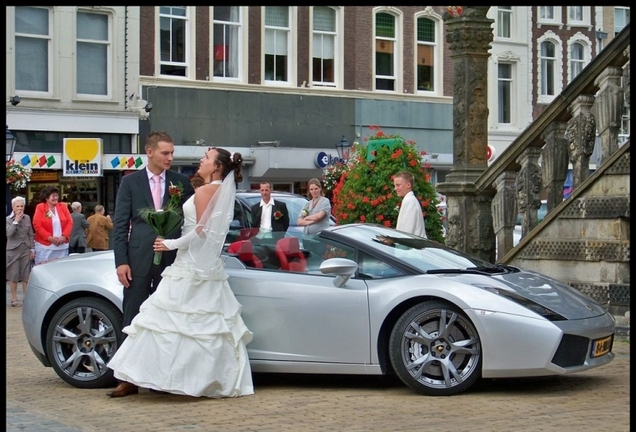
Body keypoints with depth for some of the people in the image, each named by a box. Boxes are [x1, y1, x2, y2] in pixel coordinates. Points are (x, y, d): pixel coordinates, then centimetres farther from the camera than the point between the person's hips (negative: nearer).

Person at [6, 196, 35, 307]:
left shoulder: (27, 218, 4)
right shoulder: (8, 219, -5)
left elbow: (30, 234, 9)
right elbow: (9, 233, -19)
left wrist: (32, 249, 7)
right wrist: (16, 221, -20)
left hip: (25, 250, 3)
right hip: (13, 250, -3)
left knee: (26, 275, 4)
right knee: (13, 275, 1)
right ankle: (14, 298, 9)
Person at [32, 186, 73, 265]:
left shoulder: (63, 206, 8)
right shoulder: (40, 208, -3)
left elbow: (70, 222, 6)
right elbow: (37, 226, -9)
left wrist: (64, 236, -9)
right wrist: (50, 238, -14)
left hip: (62, 246, 3)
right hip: (45, 246, -3)